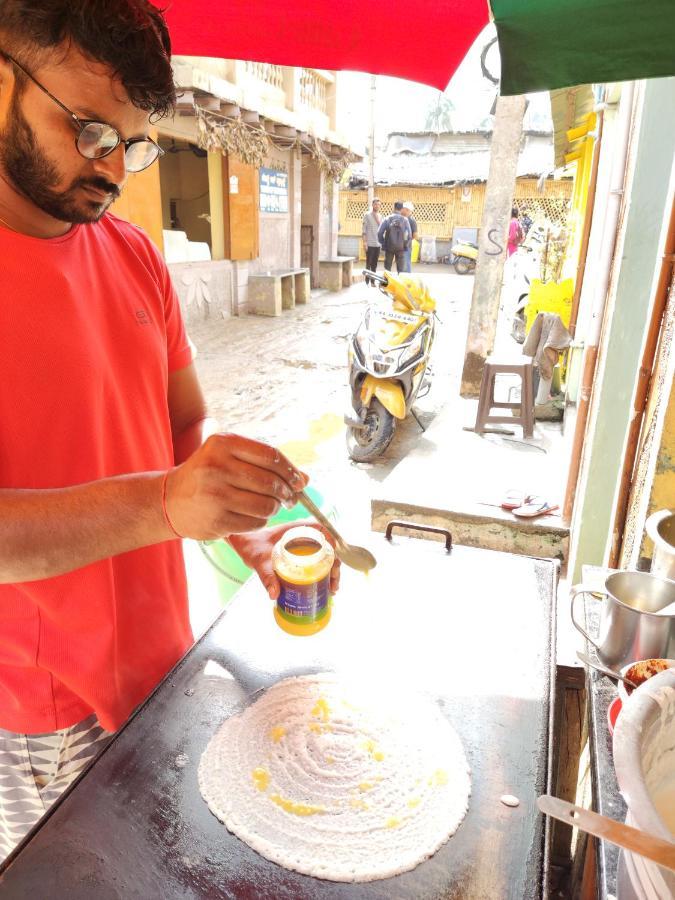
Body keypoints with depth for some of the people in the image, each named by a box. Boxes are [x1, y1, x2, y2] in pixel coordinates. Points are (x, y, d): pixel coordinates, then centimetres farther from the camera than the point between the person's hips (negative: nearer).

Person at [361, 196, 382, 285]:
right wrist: (364, 242, -13)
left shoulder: (380, 216, 14)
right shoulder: (367, 215, -2)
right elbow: (364, 230, -6)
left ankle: (372, 281, 12)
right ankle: (367, 281, 1)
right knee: (368, 263, -3)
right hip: (369, 244, -5)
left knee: (374, 264, 7)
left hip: (378, 244, 5)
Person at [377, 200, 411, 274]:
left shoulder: (387, 219, -4)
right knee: (401, 269, 5)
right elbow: (409, 235, -8)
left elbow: (380, 233, -7)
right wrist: (406, 245, 5)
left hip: (389, 247, 1)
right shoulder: (405, 220, -5)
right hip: (401, 248, 0)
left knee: (387, 268, 11)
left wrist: (383, 243, 5)